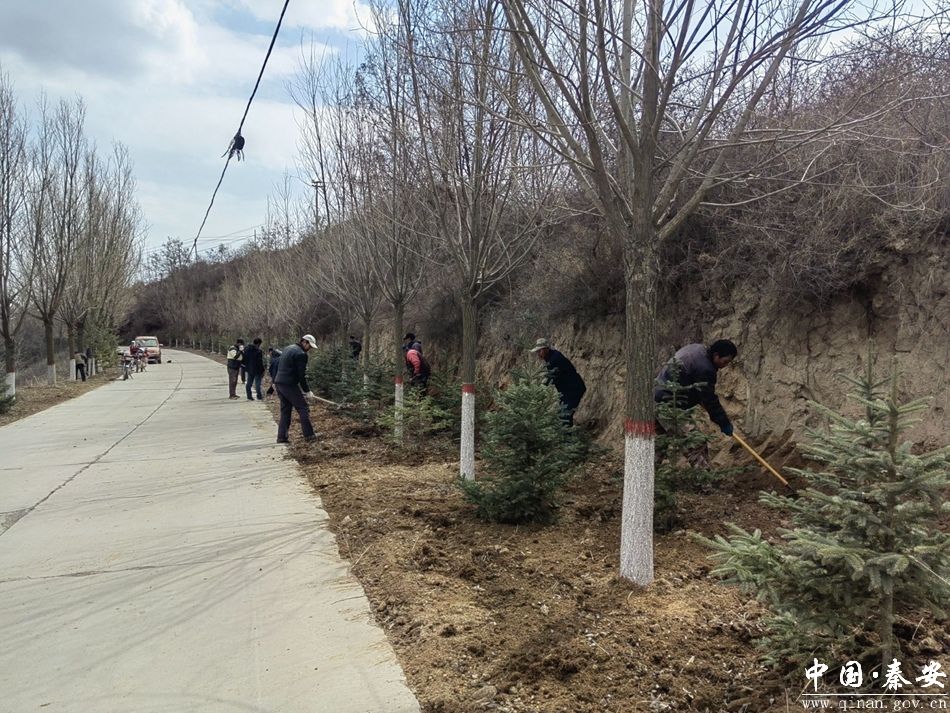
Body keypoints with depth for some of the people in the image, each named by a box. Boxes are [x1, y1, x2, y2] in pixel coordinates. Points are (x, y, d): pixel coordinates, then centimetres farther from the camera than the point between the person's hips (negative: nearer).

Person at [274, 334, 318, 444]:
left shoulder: (288, 349, 17)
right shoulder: (301, 354, -12)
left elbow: (277, 366, 21)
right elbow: (301, 375, -13)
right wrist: (307, 391, -5)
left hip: (278, 383, 9)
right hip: (289, 385, -9)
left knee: (285, 410, 14)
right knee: (303, 408, 0)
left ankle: (282, 436, 12)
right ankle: (308, 435, 1)